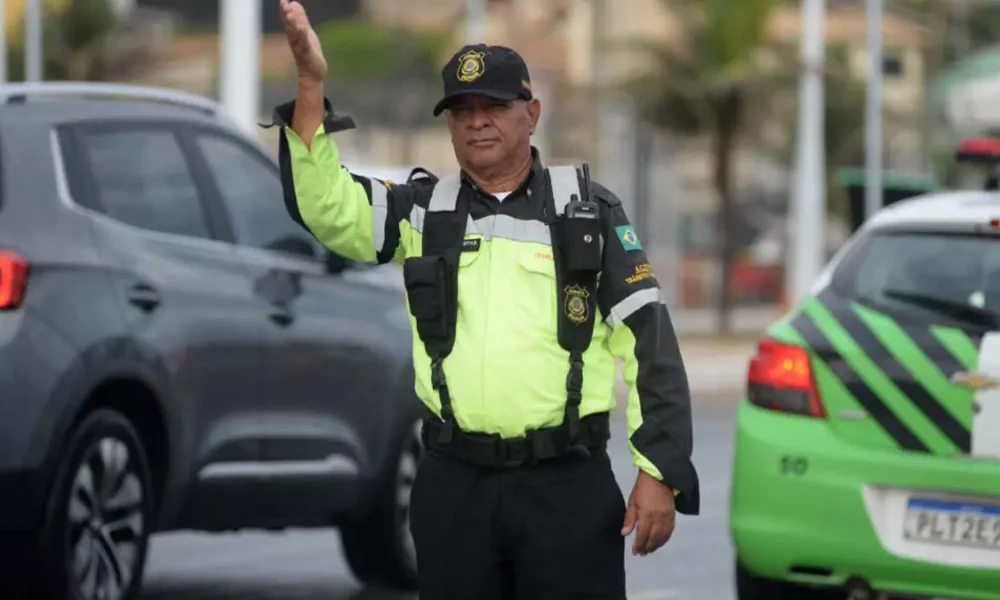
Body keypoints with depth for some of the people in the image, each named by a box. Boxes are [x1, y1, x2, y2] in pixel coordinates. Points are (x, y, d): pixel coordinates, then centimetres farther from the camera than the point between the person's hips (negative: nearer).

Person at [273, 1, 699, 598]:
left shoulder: (588, 210, 5)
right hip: (454, 485, 2)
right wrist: (311, 85, -17)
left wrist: (660, 472, -5)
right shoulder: (422, 209, 10)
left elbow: (648, 342, 3)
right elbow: (326, 206, -6)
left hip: (569, 484, -2)